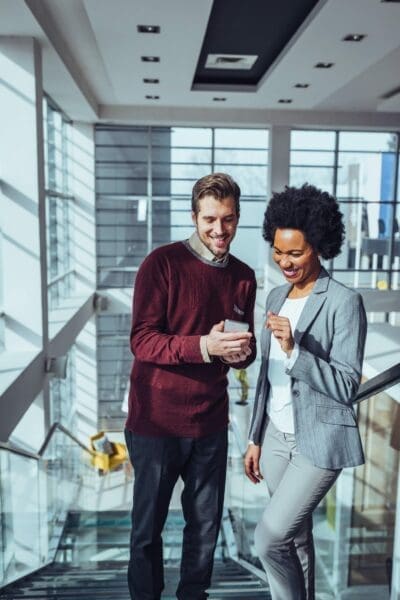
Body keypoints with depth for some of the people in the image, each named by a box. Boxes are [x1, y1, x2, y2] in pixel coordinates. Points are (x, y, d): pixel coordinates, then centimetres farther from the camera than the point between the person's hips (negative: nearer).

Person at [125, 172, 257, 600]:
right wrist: (203, 346, -29)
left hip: (211, 422, 4)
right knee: (148, 525, 11)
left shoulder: (244, 277, 6)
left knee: (206, 524, 15)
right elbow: (141, 340, -16)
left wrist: (242, 352, -10)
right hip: (156, 420, -4)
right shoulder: (162, 263, -11)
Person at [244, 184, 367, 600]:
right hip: (276, 436, 6)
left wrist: (294, 350, -29)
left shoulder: (343, 302, -14)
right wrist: (255, 438, 13)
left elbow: (346, 386, -17)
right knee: (295, 538, 17)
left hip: (318, 441, -6)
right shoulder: (276, 296, 6)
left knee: (270, 537, -6)